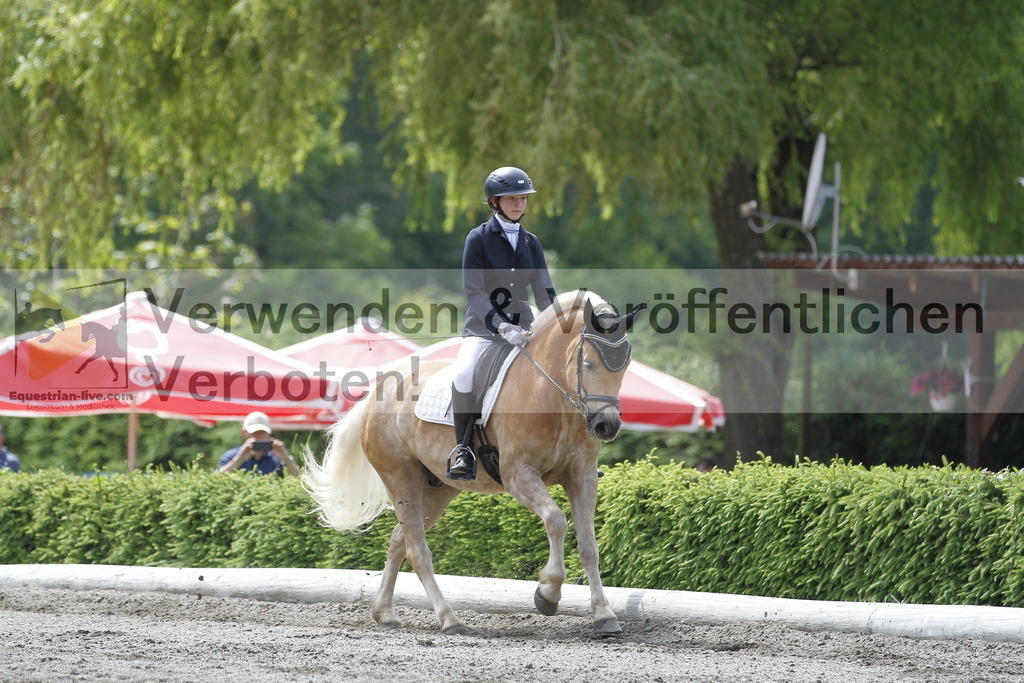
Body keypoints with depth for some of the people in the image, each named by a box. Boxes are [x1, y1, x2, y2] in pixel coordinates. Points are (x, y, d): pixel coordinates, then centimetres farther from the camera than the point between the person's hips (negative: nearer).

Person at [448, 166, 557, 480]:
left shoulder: (530, 243, 11)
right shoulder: (479, 238, -3)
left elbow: (544, 293, 10)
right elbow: (474, 291, -12)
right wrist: (501, 327, -24)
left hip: (522, 328, 5)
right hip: (482, 329, -5)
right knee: (465, 373, -34)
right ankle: (463, 449, -18)